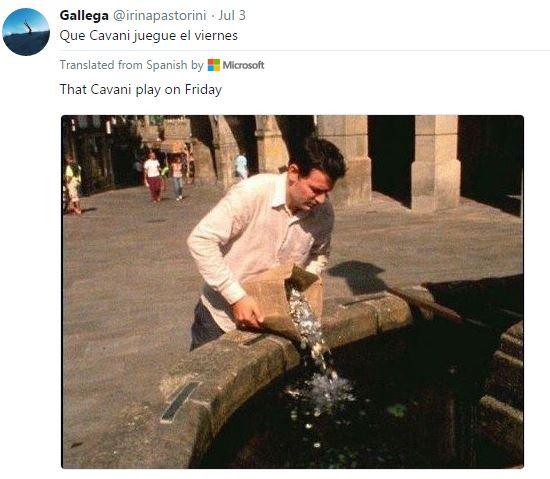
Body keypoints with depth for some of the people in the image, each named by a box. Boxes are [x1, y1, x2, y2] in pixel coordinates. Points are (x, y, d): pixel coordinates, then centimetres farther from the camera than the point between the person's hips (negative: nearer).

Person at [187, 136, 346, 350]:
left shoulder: (324, 213, -11)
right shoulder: (252, 192, -26)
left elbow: (320, 255, 9)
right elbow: (200, 240, -26)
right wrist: (237, 297, -28)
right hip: (222, 314, -3)